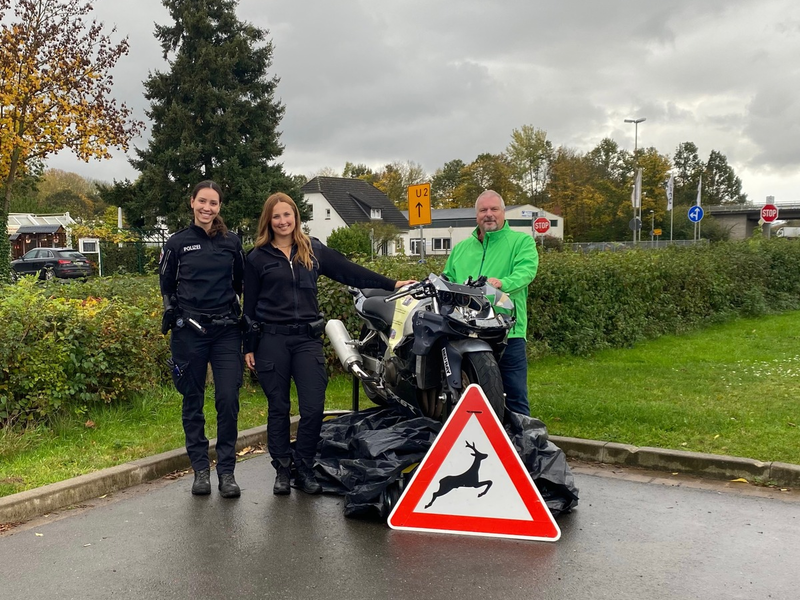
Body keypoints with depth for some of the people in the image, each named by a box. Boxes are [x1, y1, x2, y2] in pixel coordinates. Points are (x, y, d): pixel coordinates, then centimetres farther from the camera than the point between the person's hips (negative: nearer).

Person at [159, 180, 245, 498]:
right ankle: (200, 469, 16)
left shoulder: (231, 242, 7)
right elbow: (167, 286, 11)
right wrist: (173, 314, 1)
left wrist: (232, 309, 7)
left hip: (226, 331, 1)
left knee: (228, 400, -6)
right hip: (189, 331, 0)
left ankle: (227, 471, 3)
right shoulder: (177, 243, 4)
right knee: (193, 401, 5)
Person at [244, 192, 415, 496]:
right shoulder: (257, 257, 5)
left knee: (313, 408, -4)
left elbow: (349, 271, 7)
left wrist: (391, 284, 2)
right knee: (278, 408, 5)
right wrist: (249, 346, 3)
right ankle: (282, 470, 18)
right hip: (271, 340, -1)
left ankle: (304, 468, 13)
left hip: (307, 338, 1)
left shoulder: (314, 250, 10)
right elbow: (249, 305, 6)